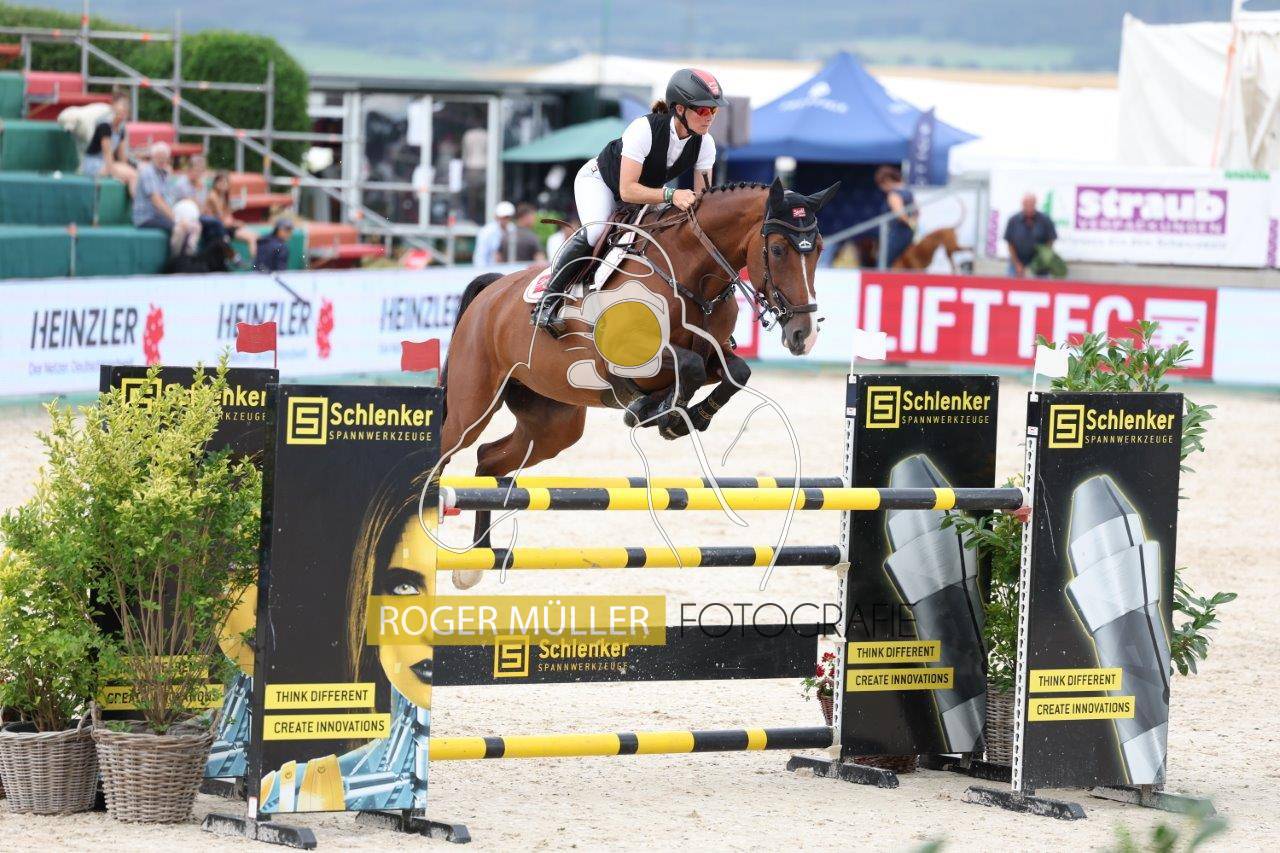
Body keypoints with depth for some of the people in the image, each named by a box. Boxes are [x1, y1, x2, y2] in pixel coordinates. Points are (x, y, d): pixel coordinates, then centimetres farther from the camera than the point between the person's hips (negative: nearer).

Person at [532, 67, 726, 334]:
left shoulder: (705, 144, -19)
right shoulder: (644, 129, -37)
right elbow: (627, 190, -39)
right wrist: (670, 195, -51)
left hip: (648, 192, 7)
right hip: (599, 180, -7)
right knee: (595, 230, -34)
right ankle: (549, 298, -26)